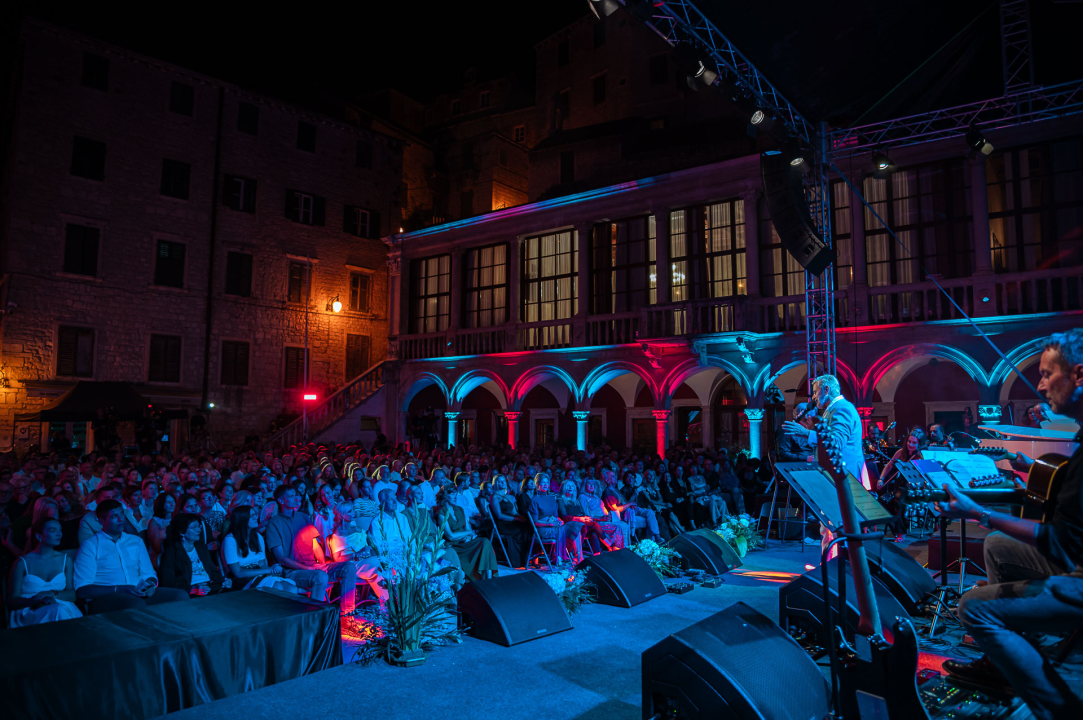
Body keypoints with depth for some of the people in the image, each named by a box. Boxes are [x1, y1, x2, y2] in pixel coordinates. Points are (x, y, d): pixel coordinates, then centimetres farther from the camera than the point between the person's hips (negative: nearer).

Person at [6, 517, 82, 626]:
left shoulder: (65, 560, 16)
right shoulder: (22, 563, 6)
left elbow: (73, 593, 10)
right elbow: (12, 602, 2)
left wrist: (53, 594, -10)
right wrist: (35, 600, -17)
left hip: (64, 608, 3)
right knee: (57, 611, -35)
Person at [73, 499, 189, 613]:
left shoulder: (136, 541, 20)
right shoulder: (90, 545, 4)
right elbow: (82, 589, -5)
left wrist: (151, 585, -5)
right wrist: (119, 589, -18)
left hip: (139, 595, 5)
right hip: (105, 598, -5)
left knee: (181, 596, -22)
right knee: (137, 604, -39)